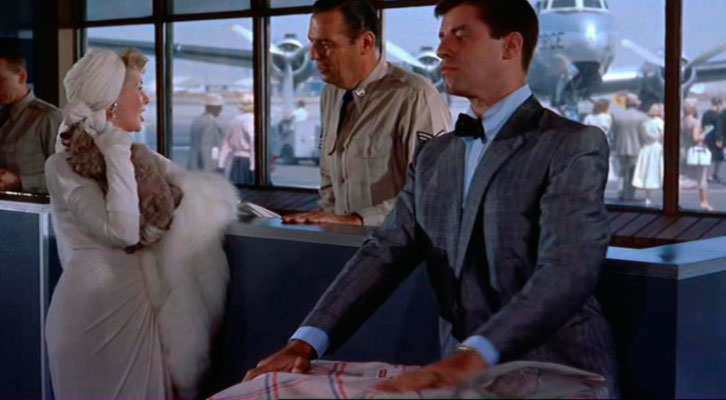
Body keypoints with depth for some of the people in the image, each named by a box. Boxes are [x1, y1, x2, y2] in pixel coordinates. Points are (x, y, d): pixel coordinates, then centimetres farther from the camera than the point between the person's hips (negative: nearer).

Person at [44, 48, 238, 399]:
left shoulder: (138, 155, 11)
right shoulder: (64, 165, -8)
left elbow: (215, 191, 3)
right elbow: (121, 231, -23)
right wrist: (117, 152, -18)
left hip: (144, 302, 6)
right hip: (97, 306, -6)